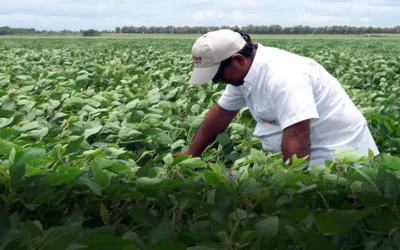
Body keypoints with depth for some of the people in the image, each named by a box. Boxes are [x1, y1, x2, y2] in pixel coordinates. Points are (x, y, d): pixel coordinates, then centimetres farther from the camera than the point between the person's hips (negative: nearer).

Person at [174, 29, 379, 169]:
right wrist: (192, 152, 20)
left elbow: (296, 137, -32)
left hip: (339, 156, -8)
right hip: (308, 157, 9)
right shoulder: (244, 72, 1)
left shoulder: (283, 76, -28)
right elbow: (221, 113, 14)